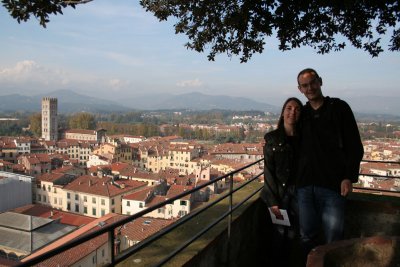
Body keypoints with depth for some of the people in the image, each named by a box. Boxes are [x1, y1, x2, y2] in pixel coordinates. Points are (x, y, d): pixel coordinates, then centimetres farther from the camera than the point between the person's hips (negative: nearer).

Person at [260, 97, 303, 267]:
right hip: (279, 192, -2)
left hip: (298, 192, 2)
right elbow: (268, 170, -6)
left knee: (292, 234, 8)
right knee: (279, 233, 1)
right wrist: (273, 201, -11)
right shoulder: (272, 138, -2)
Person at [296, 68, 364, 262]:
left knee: (332, 240, 1)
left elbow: (355, 146, -1)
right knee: (307, 238, 11)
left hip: (332, 186, -4)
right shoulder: (302, 113, 14)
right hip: (305, 186, 4)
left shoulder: (339, 108, 2)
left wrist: (349, 177, -10)